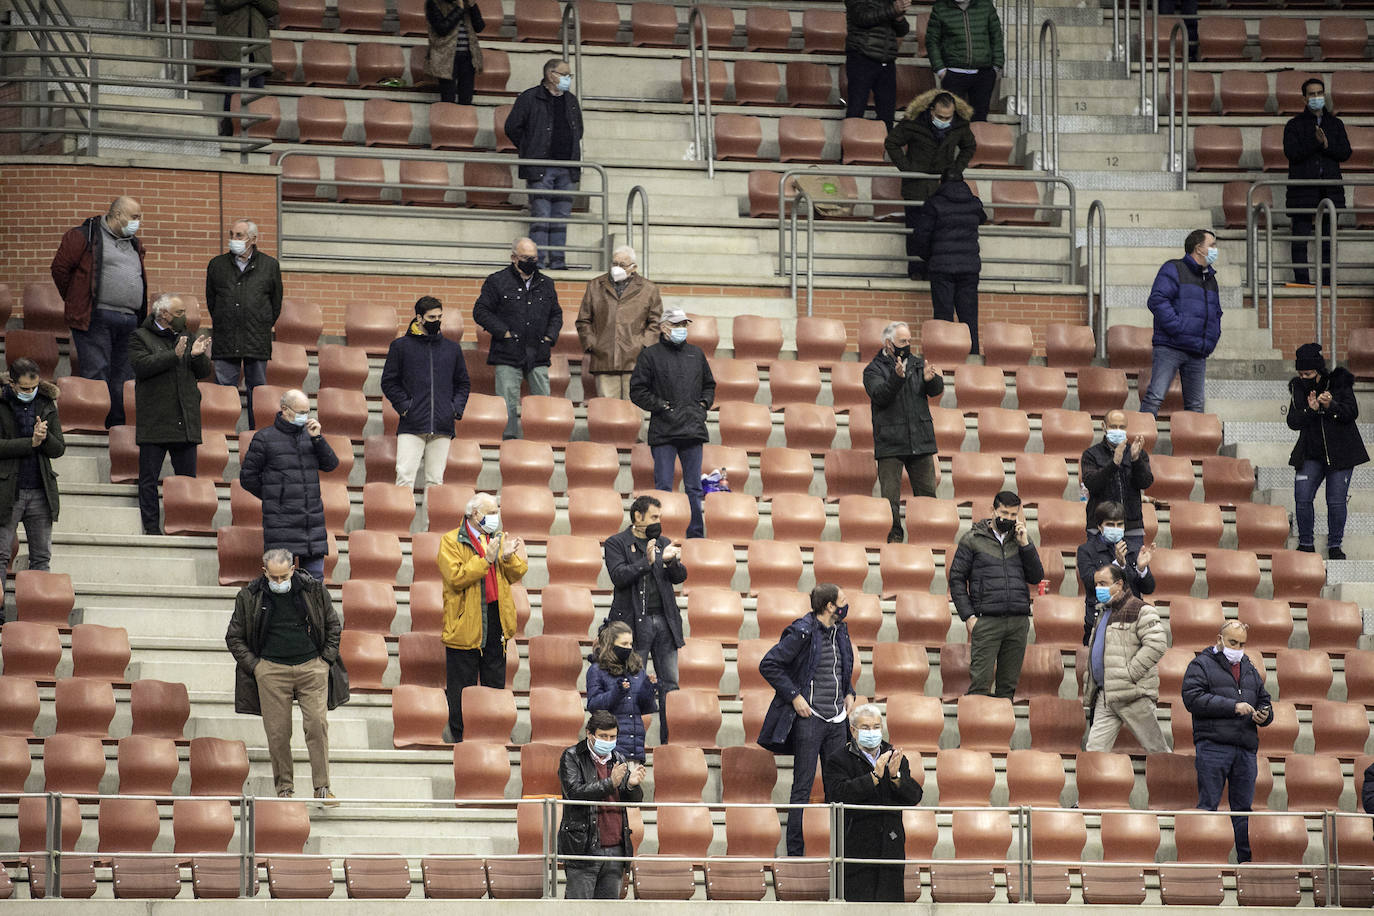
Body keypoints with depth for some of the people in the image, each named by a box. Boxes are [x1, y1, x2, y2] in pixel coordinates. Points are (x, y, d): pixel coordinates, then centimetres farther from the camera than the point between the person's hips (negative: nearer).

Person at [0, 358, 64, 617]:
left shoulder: (47, 404, 9)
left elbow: (59, 449, 6)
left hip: (41, 491, 4)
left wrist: (45, 437, -14)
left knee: (41, 556, 4)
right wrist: (31, 443, -16)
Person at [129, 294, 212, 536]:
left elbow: (203, 373, 15)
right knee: (149, 478, -2)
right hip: (154, 423, -5)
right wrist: (174, 356, -20)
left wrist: (198, 356, -6)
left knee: (187, 477, 5)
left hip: (185, 423, 5)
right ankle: (151, 526, 3)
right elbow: (142, 365, -16)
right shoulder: (140, 338, 1)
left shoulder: (183, 338, 17)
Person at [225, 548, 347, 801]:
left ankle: (322, 787, -3)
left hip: (312, 667, 0)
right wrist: (254, 666, 0)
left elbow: (334, 626, 14)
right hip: (271, 671, 0)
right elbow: (234, 638, 10)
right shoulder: (249, 598, 1)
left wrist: (326, 659, 5)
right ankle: (284, 788, 8)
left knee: (317, 724, -8)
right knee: (277, 732, -3)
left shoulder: (314, 590, 3)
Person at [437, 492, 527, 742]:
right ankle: (460, 738, 9)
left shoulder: (499, 538, 11)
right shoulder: (451, 542, -7)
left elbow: (519, 573, 8)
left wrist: (508, 557, -12)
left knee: (495, 682, 12)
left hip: (496, 624, 5)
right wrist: (486, 559, -22)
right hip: (465, 624, -5)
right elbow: (456, 578, -19)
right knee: (462, 686, 1)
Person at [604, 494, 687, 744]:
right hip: (634, 621, -4)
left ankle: (668, 740, 6)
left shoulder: (663, 543, 16)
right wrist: (647, 562, -22)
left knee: (670, 684, 3)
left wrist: (671, 561, -13)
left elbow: (680, 576, 9)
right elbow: (618, 576, -11)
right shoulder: (616, 544, 2)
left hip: (664, 621, 4)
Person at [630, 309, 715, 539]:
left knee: (694, 488, 7)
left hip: (693, 430, 4)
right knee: (663, 487, -4)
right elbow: (637, 391, 1)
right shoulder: (650, 355, 2)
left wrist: (704, 404, 9)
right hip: (663, 432, -4)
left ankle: (696, 535, 12)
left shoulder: (696, 354, 15)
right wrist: (660, 405, -9)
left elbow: (709, 385, 27)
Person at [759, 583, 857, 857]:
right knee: (802, 788, -4)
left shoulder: (840, 631, 10)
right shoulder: (802, 632, -13)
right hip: (809, 719, -7)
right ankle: (794, 853, 0)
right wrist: (794, 696, -15)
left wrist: (848, 693, 11)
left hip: (836, 721, 7)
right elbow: (768, 665, -13)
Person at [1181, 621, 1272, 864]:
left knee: (1244, 807, 4)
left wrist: (1264, 715, 2)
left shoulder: (1250, 670, 23)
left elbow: (1264, 702, 27)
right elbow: (1193, 699, -10)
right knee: (1208, 806, -7)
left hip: (1246, 748, 5)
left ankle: (1246, 860, 5)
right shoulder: (1202, 665, 4)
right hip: (1212, 745, -5)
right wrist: (1233, 707, -14)